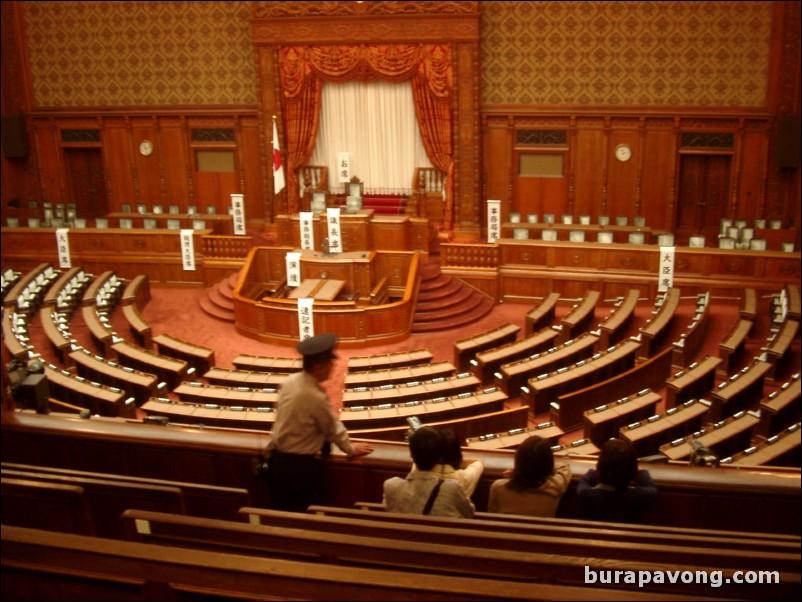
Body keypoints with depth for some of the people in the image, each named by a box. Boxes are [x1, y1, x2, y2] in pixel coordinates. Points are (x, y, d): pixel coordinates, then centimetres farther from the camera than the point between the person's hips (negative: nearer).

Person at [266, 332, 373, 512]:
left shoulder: (289, 381, -2)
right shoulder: (316, 397, -25)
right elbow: (334, 430, -10)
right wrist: (351, 449, 10)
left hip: (277, 459, 8)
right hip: (301, 466, -8)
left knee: (282, 513, 18)